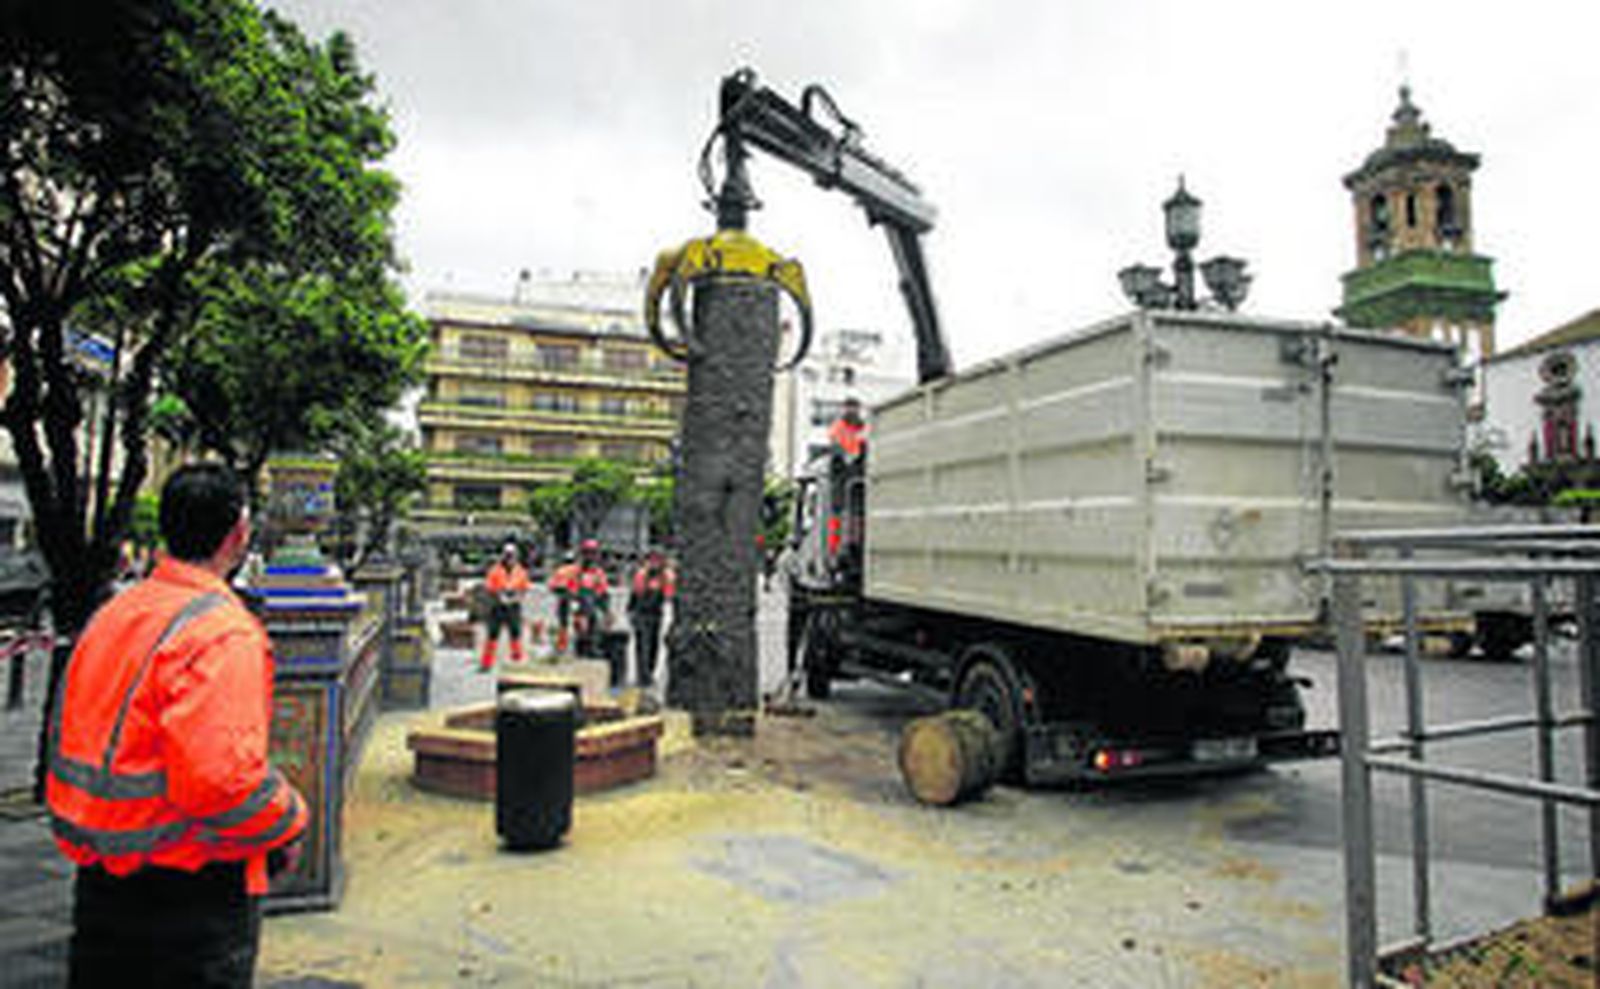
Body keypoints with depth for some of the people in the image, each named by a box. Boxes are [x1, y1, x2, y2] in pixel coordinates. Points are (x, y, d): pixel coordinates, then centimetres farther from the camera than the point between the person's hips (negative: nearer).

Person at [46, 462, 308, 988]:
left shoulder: (109, 614, 5)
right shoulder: (223, 633, -22)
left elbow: (67, 738, 14)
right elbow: (222, 778, -29)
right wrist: (287, 827, -12)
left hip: (100, 883, 8)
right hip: (194, 888, -8)